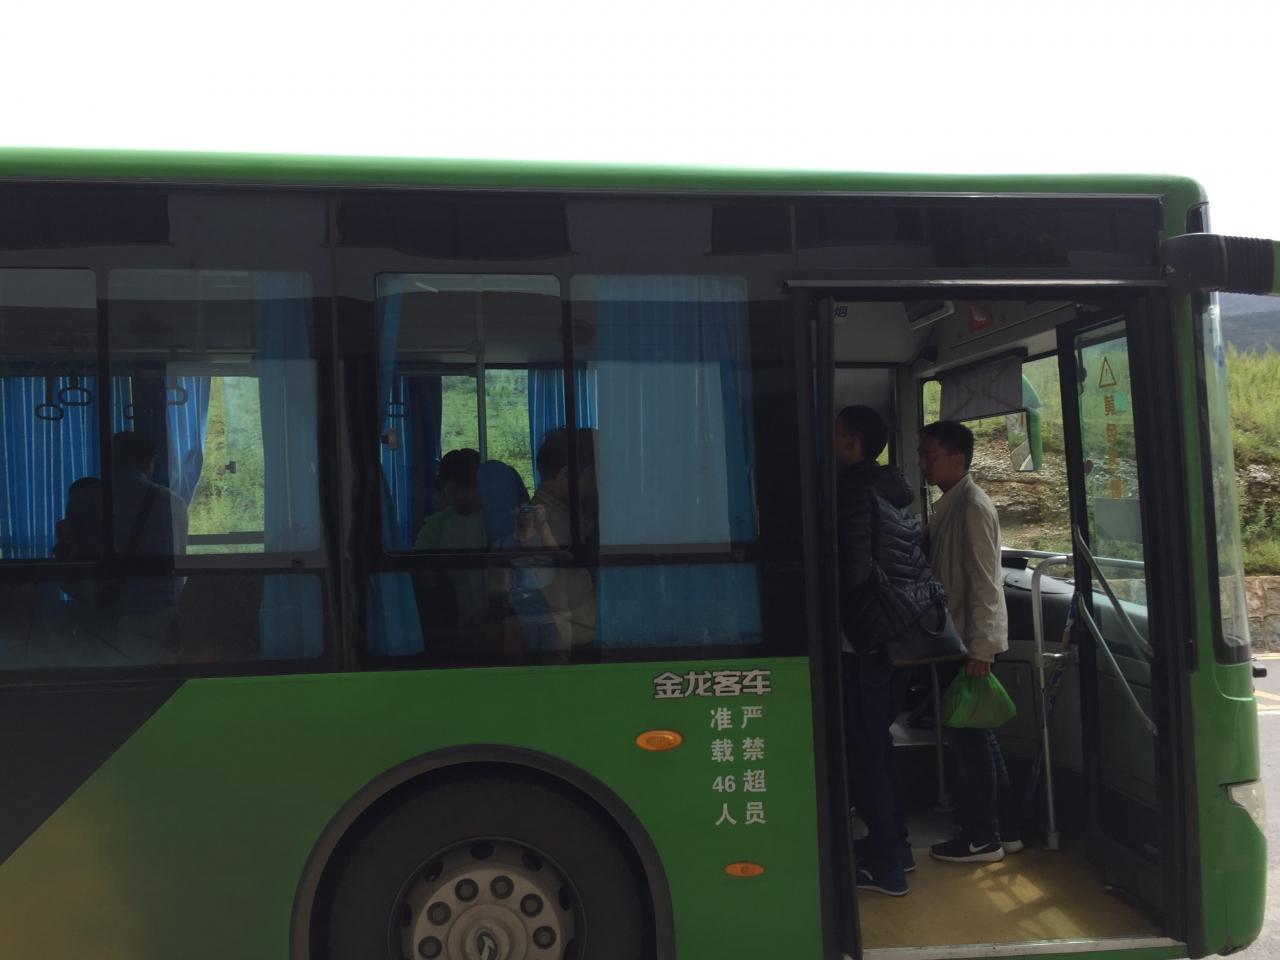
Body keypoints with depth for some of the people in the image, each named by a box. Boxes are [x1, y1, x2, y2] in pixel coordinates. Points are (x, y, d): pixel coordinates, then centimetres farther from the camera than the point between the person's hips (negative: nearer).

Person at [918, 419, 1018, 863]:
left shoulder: (973, 507, -15)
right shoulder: (949, 506, 13)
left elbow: (985, 583, -19)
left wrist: (979, 648, -20)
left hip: (971, 643, -9)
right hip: (956, 641, 9)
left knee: (969, 739, 0)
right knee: (977, 738, 15)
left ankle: (980, 838, 12)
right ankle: (1002, 830, 26)